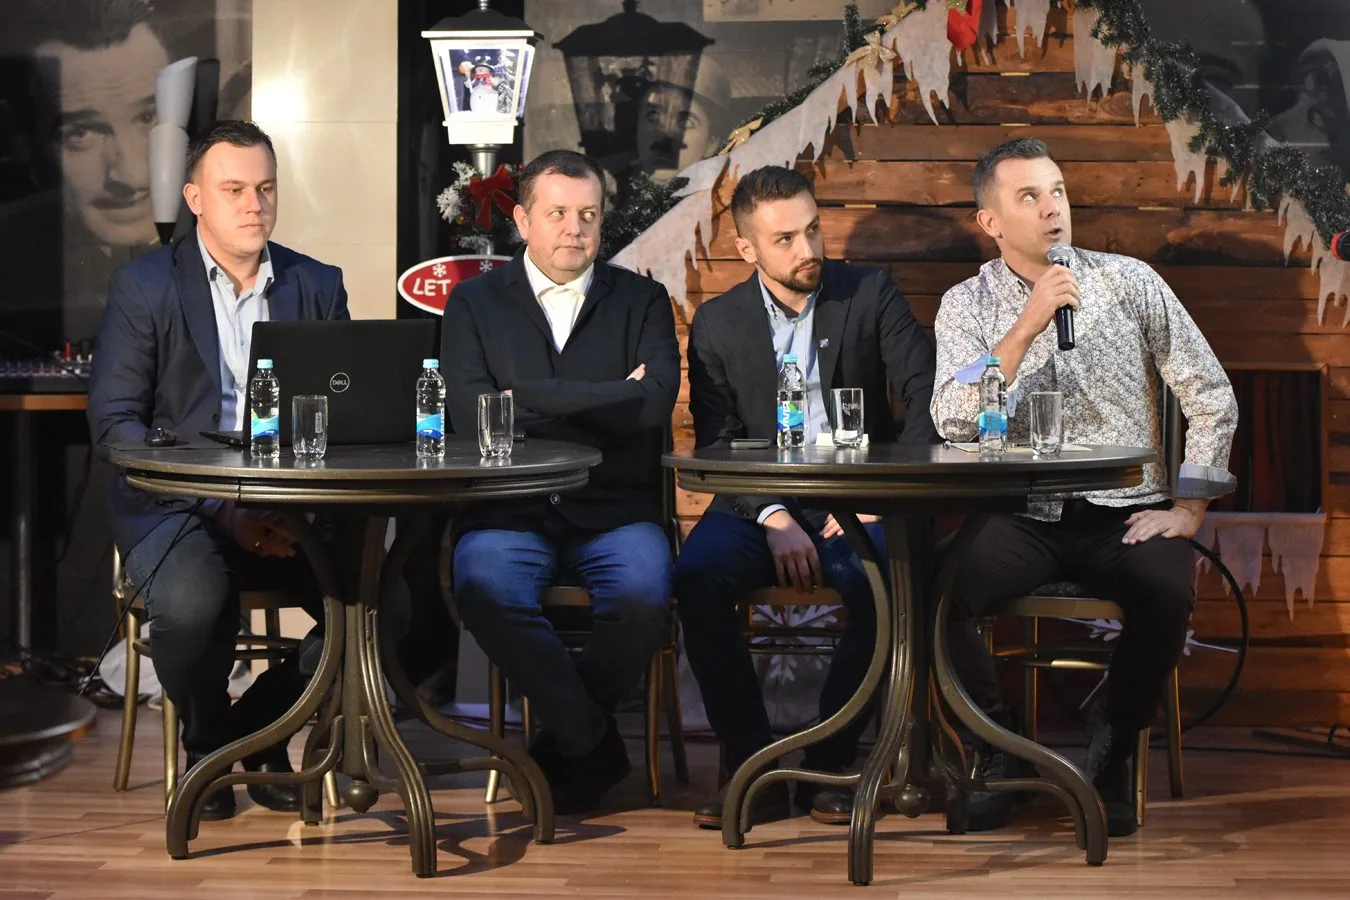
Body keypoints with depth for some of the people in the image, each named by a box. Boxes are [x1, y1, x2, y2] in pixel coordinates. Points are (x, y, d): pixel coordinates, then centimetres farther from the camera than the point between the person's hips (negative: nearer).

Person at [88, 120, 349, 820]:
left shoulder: (318, 287, 11)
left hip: (292, 508, 3)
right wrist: (222, 507, -16)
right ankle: (207, 742, 0)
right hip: (178, 506, -3)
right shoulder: (143, 287, 2)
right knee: (192, 603, -34)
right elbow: (113, 420, -5)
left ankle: (254, 731, 2)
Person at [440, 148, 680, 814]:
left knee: (645, 596, -31)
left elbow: (654, 403, -5)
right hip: (510, 511, 0)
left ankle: (566, 741, -4)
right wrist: (607, 400, -5)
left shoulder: (641, 301, 14)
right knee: (484, 587, -34)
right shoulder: (476, 303, 12)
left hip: (615, 509, 1)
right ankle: (592, 739, -13)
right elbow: (471, 414, -4)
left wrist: (529, 398, -7)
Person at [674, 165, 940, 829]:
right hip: (759, 505, 1)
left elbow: (927, 395, -3)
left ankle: (827, 764, -17)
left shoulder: (871, 294, 5)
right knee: (697, 578, -30)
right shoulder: (717, 324, 7)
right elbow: (716, 445, 2)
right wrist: (774, 519, -15)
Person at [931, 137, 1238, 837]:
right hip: (1022, 517, 0)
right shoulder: (967, 305, 5)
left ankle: (1112, 754, -6)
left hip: (1125, 512, 0)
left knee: (1166, 595, -33)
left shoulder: (1130, 281, 6)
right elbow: (953, 422, -11)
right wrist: (1026, 328, -19)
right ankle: (997, 753, -5)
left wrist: (1187, 508, -2)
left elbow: (1211, 396, 7)